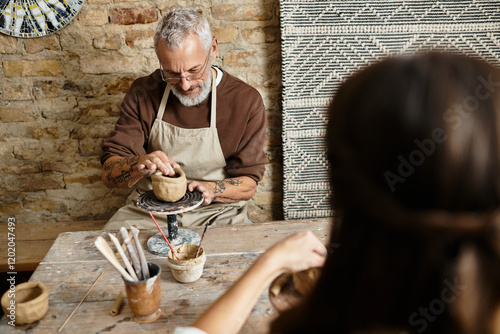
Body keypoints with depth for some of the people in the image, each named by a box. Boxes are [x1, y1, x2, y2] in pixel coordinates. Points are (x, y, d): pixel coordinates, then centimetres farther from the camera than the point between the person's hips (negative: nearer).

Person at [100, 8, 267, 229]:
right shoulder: (143, 93, -3)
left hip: (216, 213, 1)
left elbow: (248, 183, -2)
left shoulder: (247, 102, -8)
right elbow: (109, 175, -5)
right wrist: (140, 165, -28)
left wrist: (211, 190, -23)